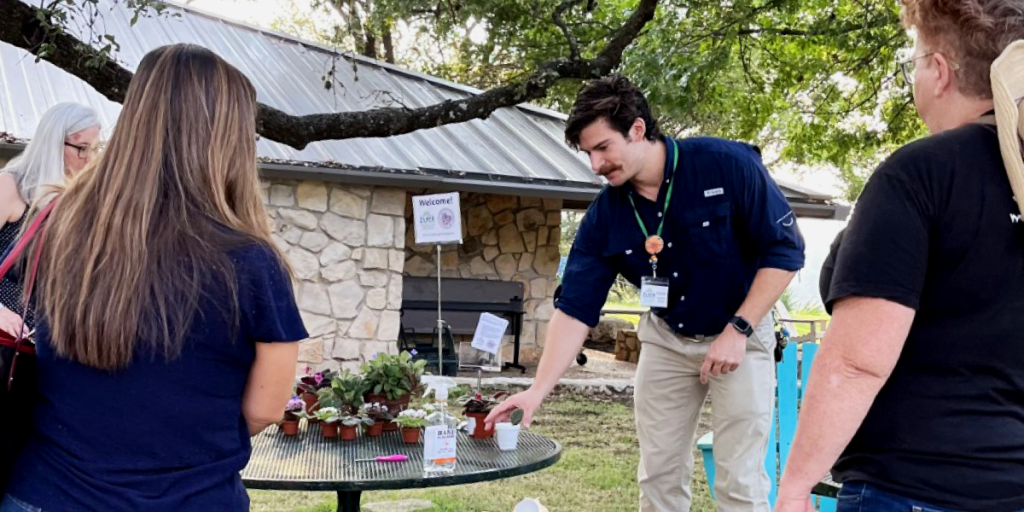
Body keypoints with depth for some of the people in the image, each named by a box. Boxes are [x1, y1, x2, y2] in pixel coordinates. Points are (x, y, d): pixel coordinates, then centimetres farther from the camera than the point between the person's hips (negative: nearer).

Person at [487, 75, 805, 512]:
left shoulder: (728, 165, -22)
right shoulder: (605, 214, -12)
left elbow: (784, 249, -16)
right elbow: (575, 307, -11)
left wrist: (738, 330, -20)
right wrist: (538, 389, -19)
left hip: (740, 335, -3)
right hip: (667, 340, 4)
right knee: (658, 475, 7)